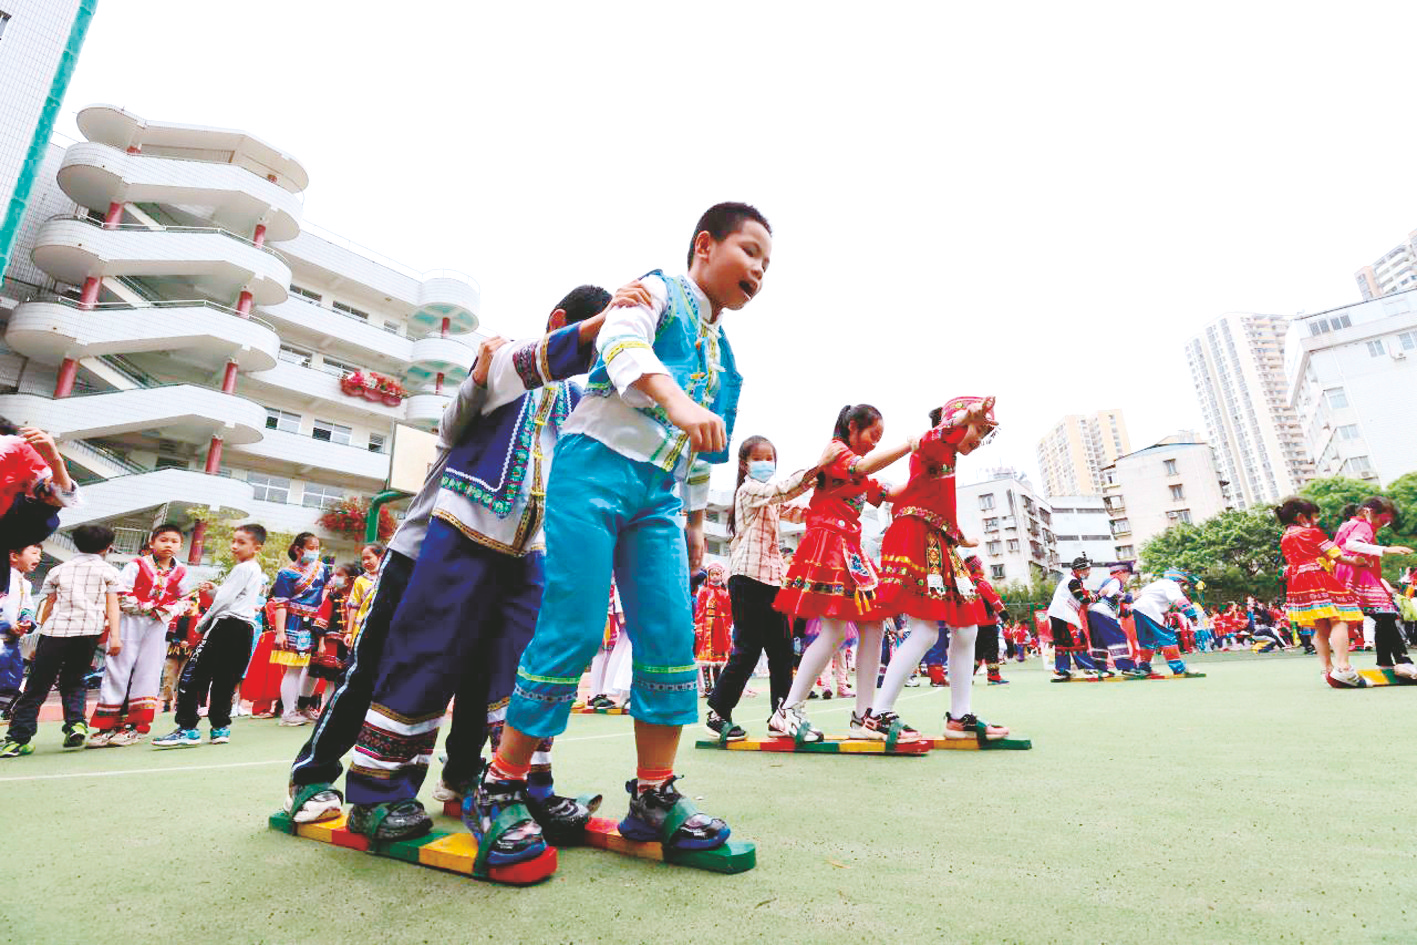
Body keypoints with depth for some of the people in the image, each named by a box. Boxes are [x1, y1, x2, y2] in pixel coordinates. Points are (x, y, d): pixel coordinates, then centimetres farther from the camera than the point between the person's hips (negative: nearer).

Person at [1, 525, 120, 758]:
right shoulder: (108, 571, 10)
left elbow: (48, 606, 16)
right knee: (73, 681, 16)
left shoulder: (59, 570, 17)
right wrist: (115, 636, -1)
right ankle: (76, 722, -3)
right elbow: (112, 606, 2)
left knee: (37, 686, 6)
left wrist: (40, 640, 24)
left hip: (55, 630, 1)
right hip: (88, 632, -1)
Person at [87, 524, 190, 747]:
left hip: (159, 626, 2)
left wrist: (167, 612, -6)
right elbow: (120, 594, -8)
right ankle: (107, 725, 9)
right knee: (118, 668, 0)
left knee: (148, 672, 2)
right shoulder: (137, 565, -1)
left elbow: (183, 601, 12)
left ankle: (135, 724, 10)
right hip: (131, 622, -2)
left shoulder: (180, 573, 7)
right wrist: (146, 608, -14)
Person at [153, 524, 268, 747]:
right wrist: (212, 590, 7)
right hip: (246, 628, 10)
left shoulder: (243, 568, -9)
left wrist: (202, 624, 0)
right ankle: (220, 727, 17)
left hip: (227, 625, -10)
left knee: (192, 675, -7)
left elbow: (224, 599, -12)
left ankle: (187, 729, -9)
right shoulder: (257, 571, 20)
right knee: (224, 679, 14)